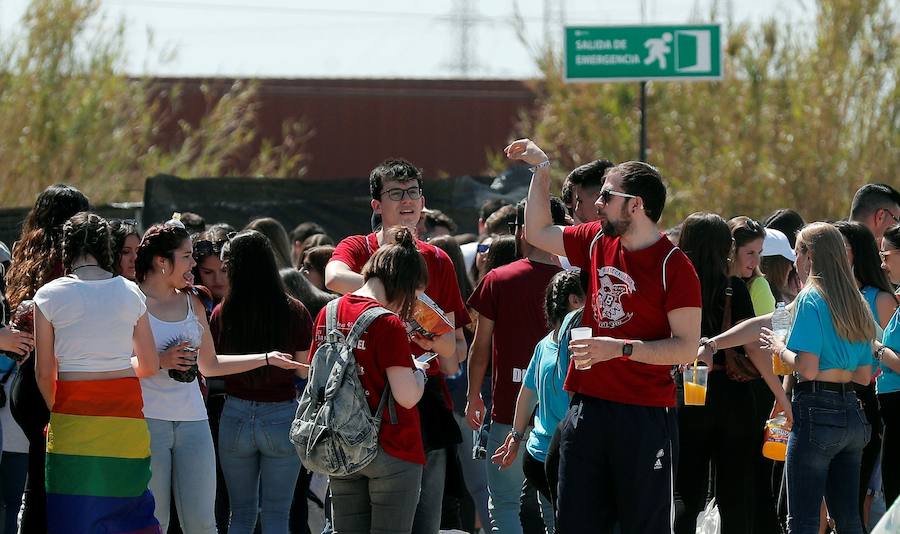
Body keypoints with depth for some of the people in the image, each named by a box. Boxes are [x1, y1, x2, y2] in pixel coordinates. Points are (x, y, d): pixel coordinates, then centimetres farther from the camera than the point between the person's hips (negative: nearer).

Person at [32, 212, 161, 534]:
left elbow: (44, 373, 0)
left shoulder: (49, 296, -2)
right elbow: (150, 365, 10)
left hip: (73, 414, -2)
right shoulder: (130, 293, 4)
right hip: (125, 414, 2)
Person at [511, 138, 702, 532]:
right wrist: (541, 169, 22)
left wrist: (621, 348, -21)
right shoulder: (598, 242, 9)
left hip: (645, 416, -7)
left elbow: (686, 348, -14)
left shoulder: (674, 267, -11)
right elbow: (538, 232, 26)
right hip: (588, 408, 7)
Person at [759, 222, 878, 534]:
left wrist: (779, 348, 0)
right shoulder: (857, 304, 13)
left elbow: (807, 369, -16)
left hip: (817, 411, -8)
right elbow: (864, 376, 15)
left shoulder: (810, 298, -8)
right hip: (852, 413, 8)